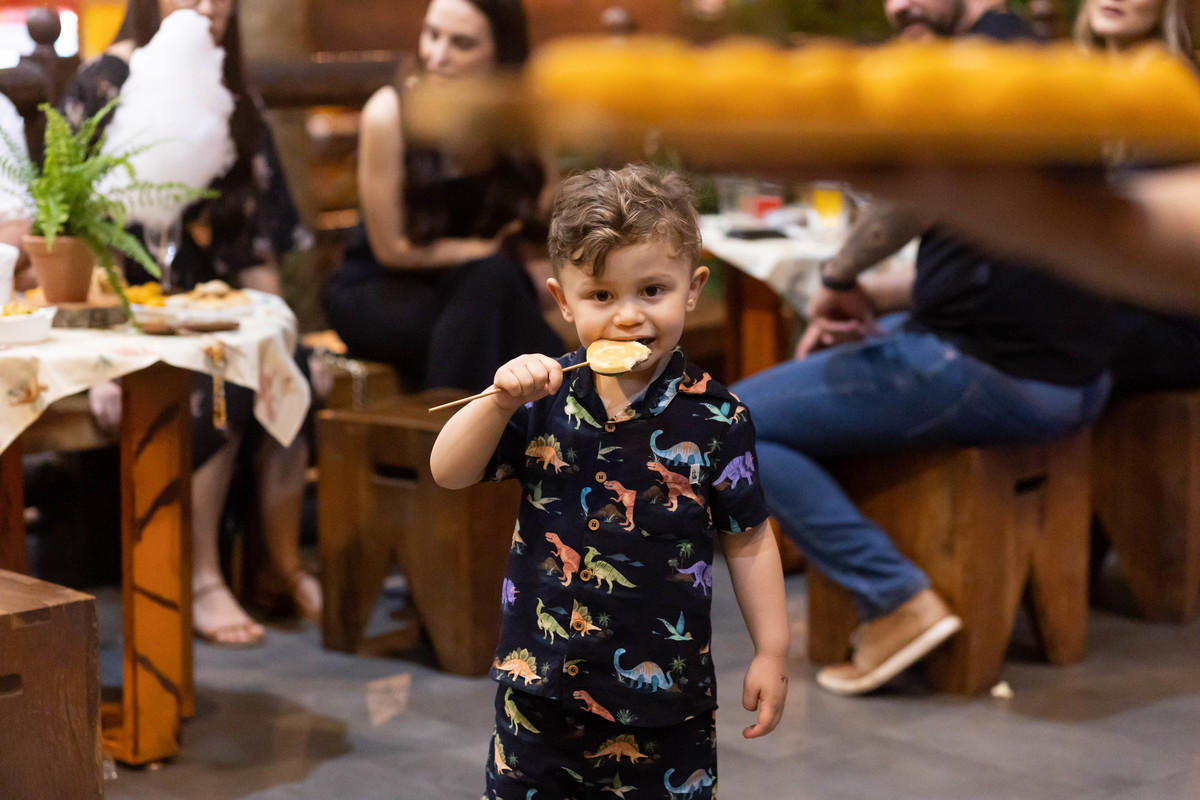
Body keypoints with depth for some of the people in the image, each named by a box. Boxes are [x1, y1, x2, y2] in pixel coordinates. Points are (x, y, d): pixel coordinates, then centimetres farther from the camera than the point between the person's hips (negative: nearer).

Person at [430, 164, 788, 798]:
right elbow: (448, 474, -7)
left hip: (665, 696, -2)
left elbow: (749, 542, -1)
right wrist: (501, 401, -22)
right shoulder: (545, 396, -5)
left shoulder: (714, 418, -9)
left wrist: (771, 653, -1)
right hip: (541, 679, 2)